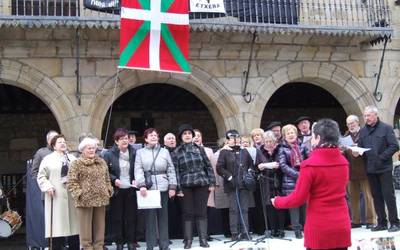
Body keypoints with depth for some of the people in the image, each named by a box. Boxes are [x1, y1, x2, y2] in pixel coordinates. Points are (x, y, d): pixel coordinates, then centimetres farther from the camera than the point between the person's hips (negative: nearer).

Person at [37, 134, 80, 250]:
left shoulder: (72, 158, 17)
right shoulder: (48, 159, 5)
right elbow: (41, 176, 1)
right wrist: (48, 187, -13)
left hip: (72, 196, 4)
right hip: (57, 198, -4)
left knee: (74, 224, 6)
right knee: (58, 227, -4)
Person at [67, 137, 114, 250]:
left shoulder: (102, 162, 14)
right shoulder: (77, 163, -3)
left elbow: (107, 179, 19)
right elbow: (71, 182, -7)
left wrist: (109, 191, 6)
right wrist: (79, 194, -15)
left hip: (101, 199, 5)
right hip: (85, 200, -5)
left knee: (99, 227, 10)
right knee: (86, 227, 1)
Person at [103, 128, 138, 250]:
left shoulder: (133, 153, 1)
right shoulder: (109, 154, -6)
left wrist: (135, 180, -6)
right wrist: (114, 179, -15)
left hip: (130, 189, 2)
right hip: (117, 190, -2)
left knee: (131, 216, 6)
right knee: (117, 217, 5)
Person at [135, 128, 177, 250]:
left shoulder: (164, 151, 11)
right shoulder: (140, 152, 7)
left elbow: (171, 170, 8)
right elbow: (138, 170, -4)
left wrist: (172, 187, 0)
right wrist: (141, 185, -17)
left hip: (163, 188, 2)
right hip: (148, 188, -2)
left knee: (163, 216, 6)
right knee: (150, 217, -1)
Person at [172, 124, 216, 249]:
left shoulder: (199, 149, 9)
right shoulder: (176, 152, 3)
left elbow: (208, 166, 9)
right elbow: (175, 171, -1)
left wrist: (211, 182, 2)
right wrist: (178, 188, -8)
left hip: (202, 184, 1)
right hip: (186, 186, -1)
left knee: (201, 212, 4)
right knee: (188, 212, 3)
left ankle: (203, 239, 10)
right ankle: (188, 240, 10)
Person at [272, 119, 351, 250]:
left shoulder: (310, 164, -15)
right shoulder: (343, 162, 2)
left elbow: (298, 199, -10)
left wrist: (277, 201, 6)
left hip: (319, 229, -5)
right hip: (342, 227, 5)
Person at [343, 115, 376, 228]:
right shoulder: (346, 136, 14)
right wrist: (342, 151, -6)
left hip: (363, 170, -5)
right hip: (351, 171, 5)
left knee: (368, 196, -1)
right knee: (353, 197, 9)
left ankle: (370, 220, 4)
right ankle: (355, 220, 16)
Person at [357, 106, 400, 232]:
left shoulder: (386, 128, -4)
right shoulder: (363, 131, 12)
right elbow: (360, 148, 15)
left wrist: (382, 157, -16)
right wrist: (357, 152, -7)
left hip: (384, 168, -5)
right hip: (370, 169, 5)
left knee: (388, 195, -2)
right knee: (376, 196, 10)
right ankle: (382, 223, 18)